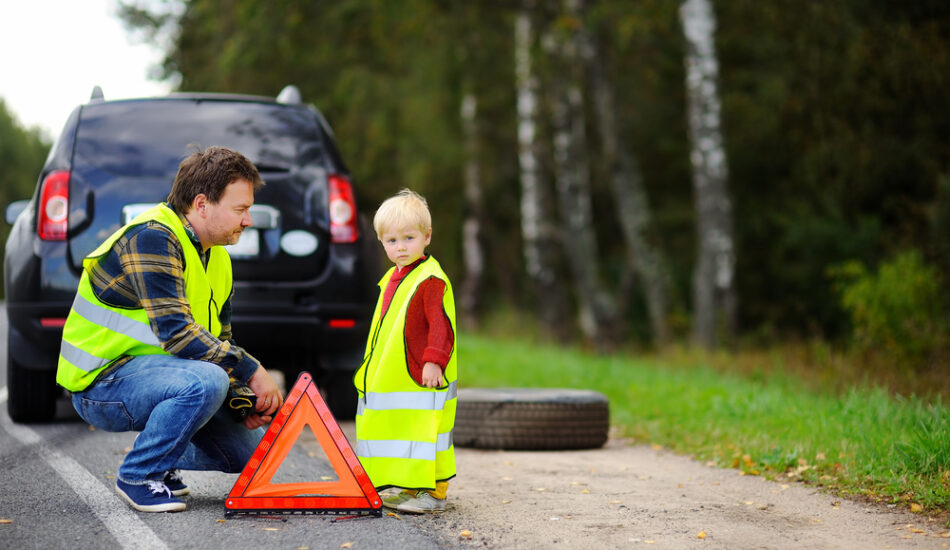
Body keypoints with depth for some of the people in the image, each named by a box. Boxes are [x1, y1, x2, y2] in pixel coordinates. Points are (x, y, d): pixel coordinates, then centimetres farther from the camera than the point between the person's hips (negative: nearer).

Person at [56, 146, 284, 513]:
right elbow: (175, 332, -29)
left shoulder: (216, 257, 10)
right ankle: (139, 476, -15)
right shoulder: (152, 237, -20)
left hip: (151, 371, 9)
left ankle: (161, 462, 25)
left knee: (250, 452, 6)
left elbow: (219, 341, 16)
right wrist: (251, 372, -24)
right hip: (103, 383, -9)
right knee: (206, 382, -35)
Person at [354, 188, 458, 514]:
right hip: (393, 381, 9)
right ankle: (412, 490, 23)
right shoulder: (392, 279, 15)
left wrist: (433, 360, -27)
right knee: (400, 433, 14)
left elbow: (441, 324, -20)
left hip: (423, 380, -9)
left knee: (425, 433, -7)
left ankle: (433, 494, -2)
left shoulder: (431, 279, -14)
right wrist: (371, 368, 25)